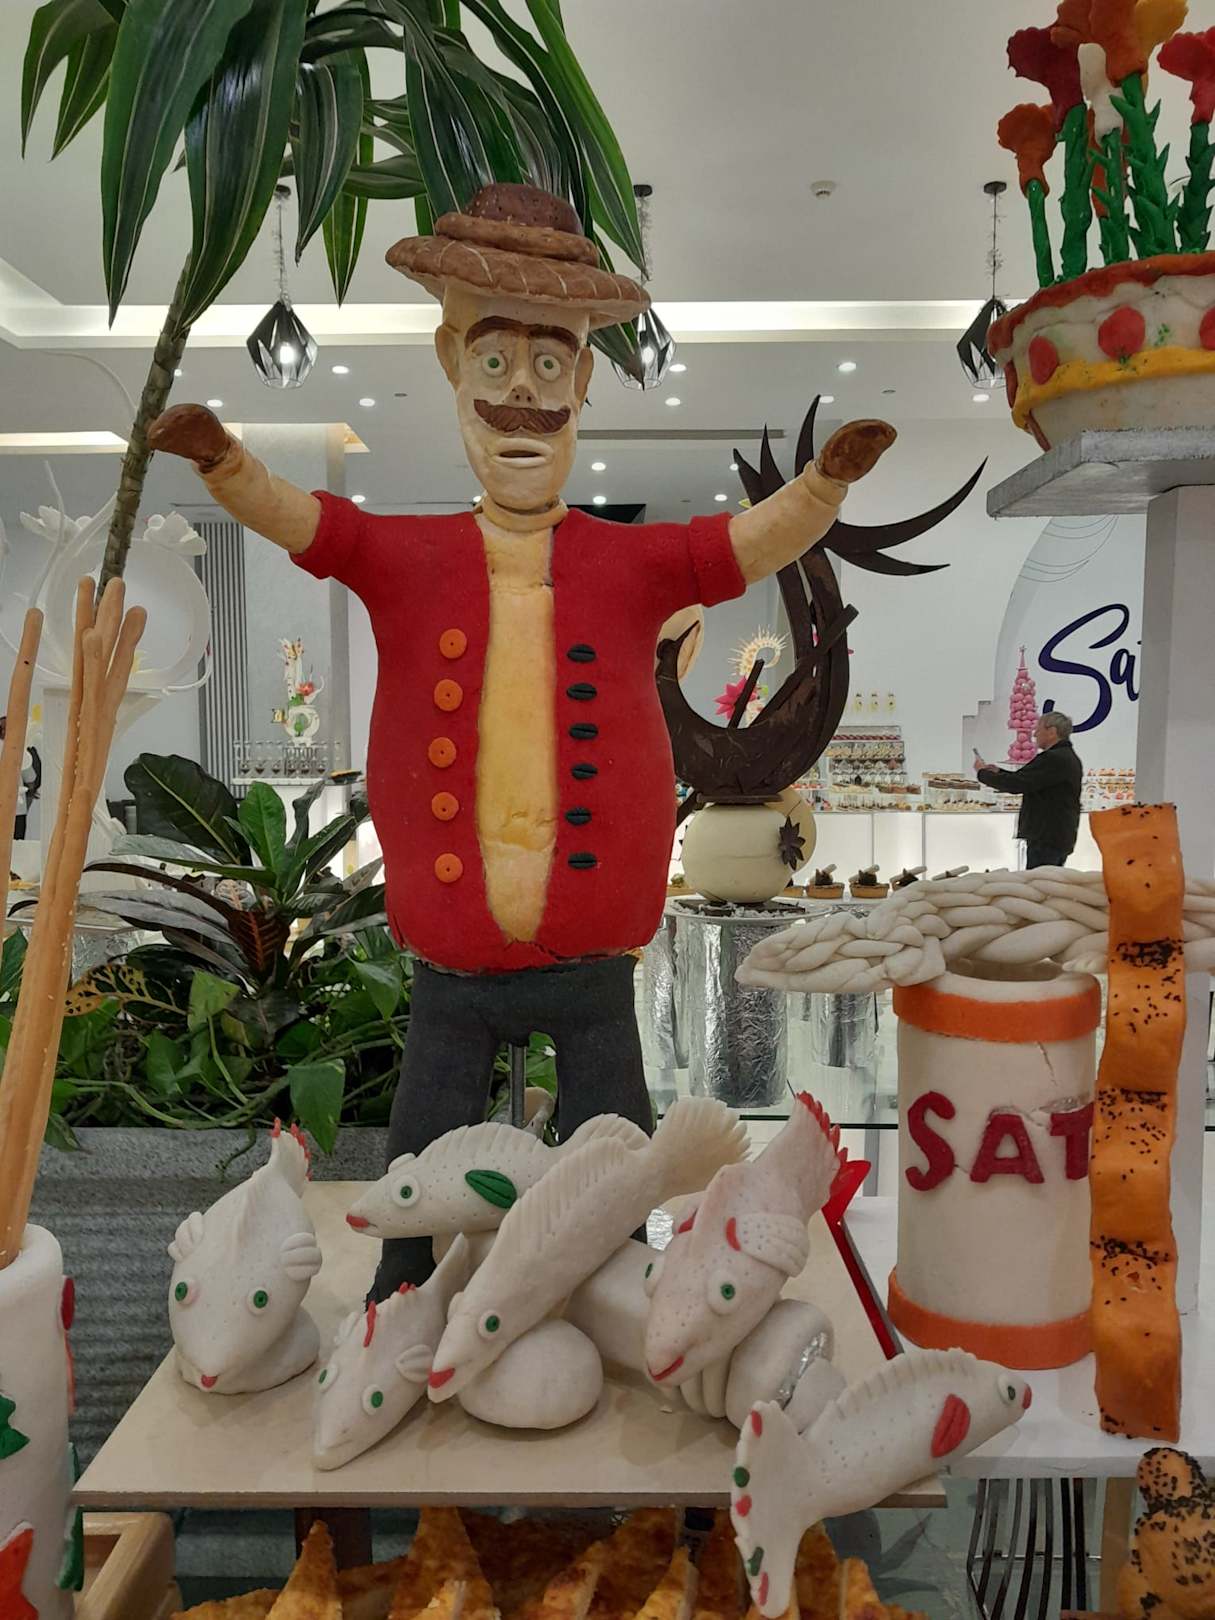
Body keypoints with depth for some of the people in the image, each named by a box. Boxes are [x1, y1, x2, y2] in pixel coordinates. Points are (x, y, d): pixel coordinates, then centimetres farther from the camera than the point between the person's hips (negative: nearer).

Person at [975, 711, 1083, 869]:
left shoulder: (1053, 759, -18)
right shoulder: (1068, 757, 17)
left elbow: (1017, 784, -21)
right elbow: (1026, 781, 22)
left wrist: (982, 773, -7)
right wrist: (999, 772, 17)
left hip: (1047, 840, -11)